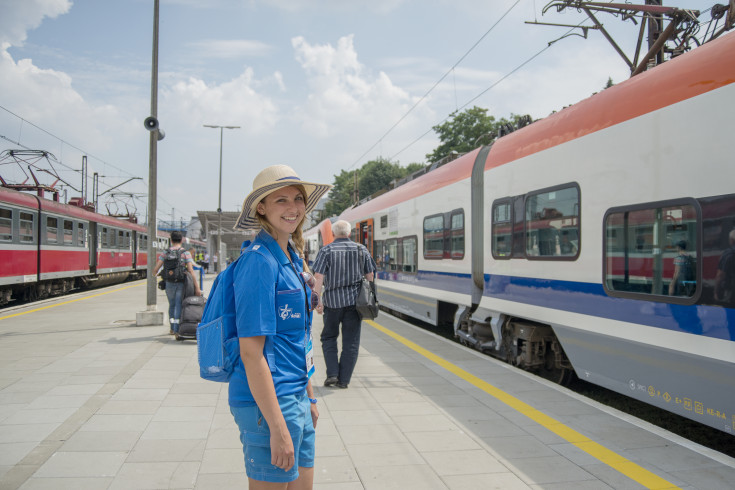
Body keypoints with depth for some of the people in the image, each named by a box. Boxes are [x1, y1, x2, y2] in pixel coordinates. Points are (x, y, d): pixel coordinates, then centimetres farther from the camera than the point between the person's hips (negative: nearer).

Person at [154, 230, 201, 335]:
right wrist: (197, 287, -12)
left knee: (172, 305, 18)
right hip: (181, 283, -2)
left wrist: (156, 274, 22)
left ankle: (172, 329, 25)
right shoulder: (185, 253, -5)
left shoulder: (165, 252, 1)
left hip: (169, 283, 2)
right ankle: (176, 329, 2)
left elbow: (156, 268, -3)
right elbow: (191, 271, -12)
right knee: (179, 305, 5)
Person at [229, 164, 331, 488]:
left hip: (295, 399, 9)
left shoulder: (292, 258, 10)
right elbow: (251, 352, -21)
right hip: (269, 403, -9)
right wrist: (277, 428, -22)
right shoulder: (260, 261, -18)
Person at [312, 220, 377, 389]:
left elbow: (318, 277, -9)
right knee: (351, 342, 7)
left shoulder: (326, 250, -2)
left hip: (333, 301, -1)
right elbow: (370, 276, 7)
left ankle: (332, 374, 4)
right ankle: (343, 380, 8)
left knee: (329, 337, 15)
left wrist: (317, 300, -6)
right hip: (355, 301, 1)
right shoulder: (361, 250, 6)